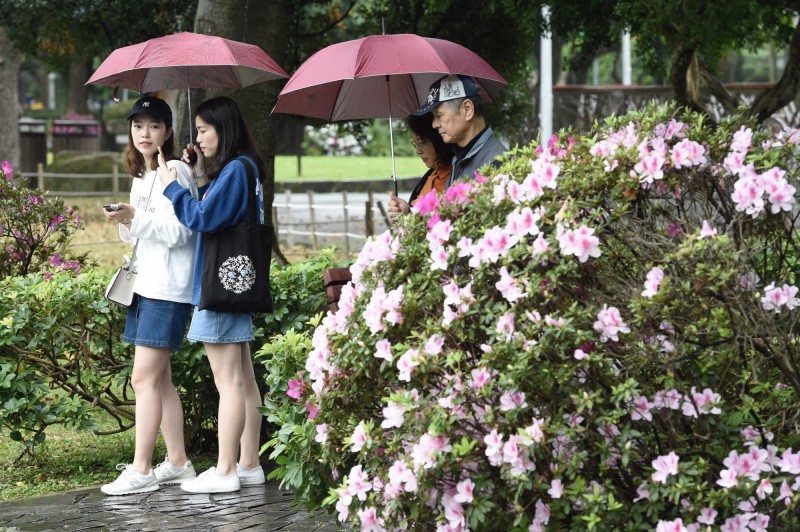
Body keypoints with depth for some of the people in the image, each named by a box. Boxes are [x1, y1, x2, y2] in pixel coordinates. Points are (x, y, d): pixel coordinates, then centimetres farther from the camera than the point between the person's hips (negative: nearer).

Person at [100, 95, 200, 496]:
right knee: (159, 380, 11)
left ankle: (141, 470, -10)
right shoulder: (140, 176, 17)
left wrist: (134, 217, -23)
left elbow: (178, 231, -16)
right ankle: (177, 463, 17)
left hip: (168, 289, -9)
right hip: (144, 285, 9)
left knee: (144, 379, -11)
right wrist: (124, 220, 3)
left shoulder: (175, 172, -10)